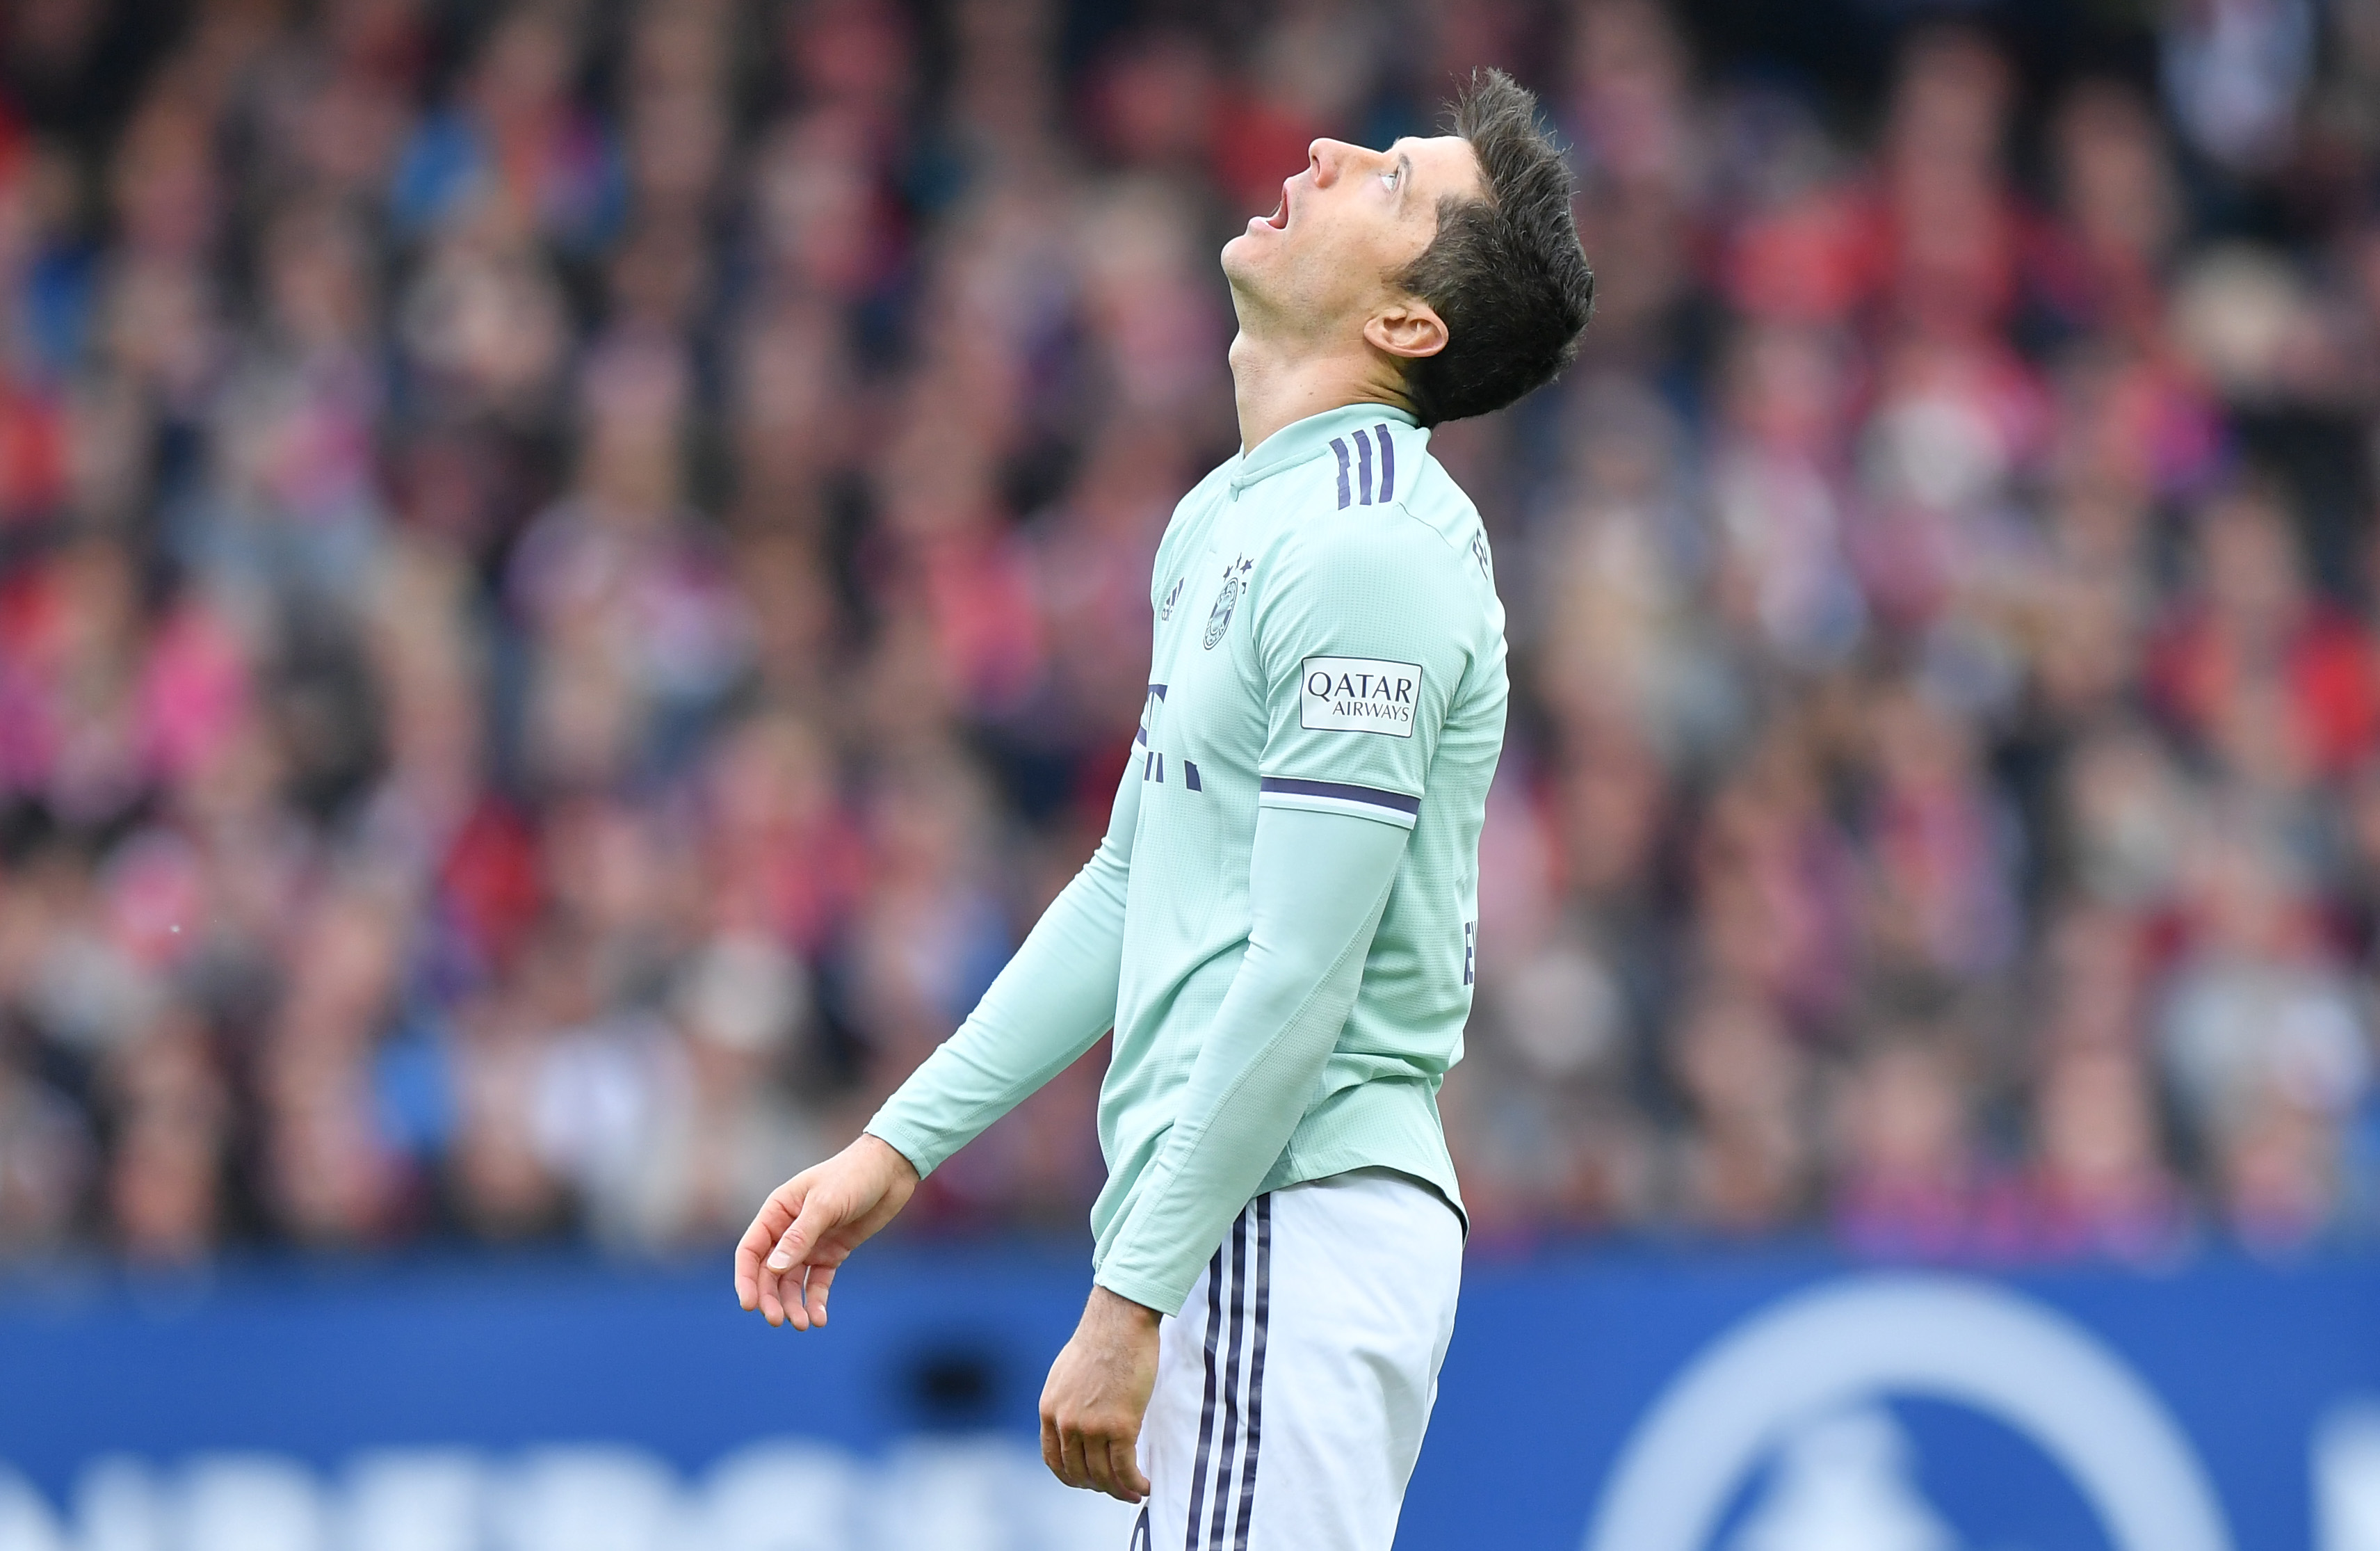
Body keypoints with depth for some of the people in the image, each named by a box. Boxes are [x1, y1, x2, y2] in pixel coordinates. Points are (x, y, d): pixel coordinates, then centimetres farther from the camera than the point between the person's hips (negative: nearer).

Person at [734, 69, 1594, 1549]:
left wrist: (1131, 1301, -18)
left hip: (1292, 1222, -10)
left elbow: (1300, 985, -18)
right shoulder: (1228, 523, 17)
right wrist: (899, 1148, 20)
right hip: (1233, 1233, 10)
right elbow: (1130, 889, 24)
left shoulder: (1366, 549, -14)